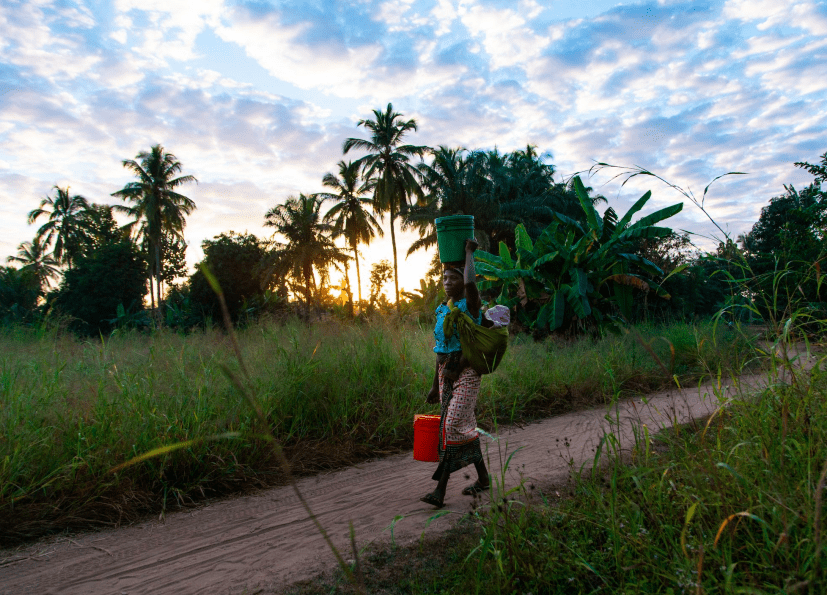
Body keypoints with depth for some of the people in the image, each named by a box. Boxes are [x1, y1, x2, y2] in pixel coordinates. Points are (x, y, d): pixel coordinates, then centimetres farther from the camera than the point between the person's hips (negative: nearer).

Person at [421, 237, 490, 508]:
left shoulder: (471, 304, -7)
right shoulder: (442, 311, 13)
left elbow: (470, 283, -31)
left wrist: (470, 252, -14)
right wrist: (435, 385, 18)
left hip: (467, 374, -7)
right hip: (446, 374, 7)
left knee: (452, 426, -12)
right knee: (465, 426, 13)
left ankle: (440, 489, -8)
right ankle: (483, 477, 28)